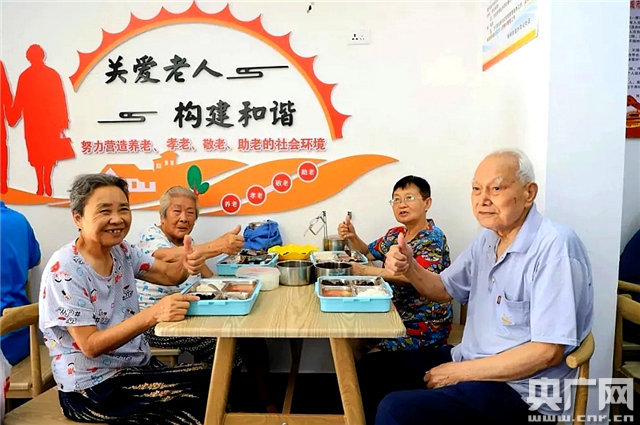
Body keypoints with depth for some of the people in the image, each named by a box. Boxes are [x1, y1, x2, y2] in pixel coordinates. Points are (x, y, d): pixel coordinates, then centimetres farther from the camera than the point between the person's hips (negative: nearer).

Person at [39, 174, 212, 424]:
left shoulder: (121, 250, 0)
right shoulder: (64, 270, -20)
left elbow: (169, 275, 2)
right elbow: (90, 346, -24)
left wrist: (185, 264, -23)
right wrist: (153, 314, -38)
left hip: (137, 366, 7)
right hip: (91, 387, -7)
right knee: (208, 387, -16)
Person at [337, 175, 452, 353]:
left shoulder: (433, 238, -14)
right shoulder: (396, 234, 7)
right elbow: (368, 253, 21)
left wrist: (367, 271, -33)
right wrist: (352, 237, -1)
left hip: (425, 326, -7)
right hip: (395, 316, 7)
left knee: (373, 359, -22)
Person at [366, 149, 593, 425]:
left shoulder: (555, 246, -22)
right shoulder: (488, 239, 4)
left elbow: (548, 352, -23)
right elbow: (444, 289, 15)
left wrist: (460, 372, -17)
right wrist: (409, 267, -6)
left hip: (516, 387, -8)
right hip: (467, 360, 8)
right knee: (374, 369, 6)